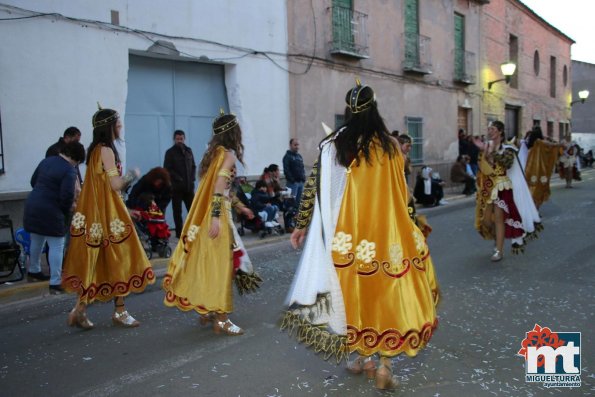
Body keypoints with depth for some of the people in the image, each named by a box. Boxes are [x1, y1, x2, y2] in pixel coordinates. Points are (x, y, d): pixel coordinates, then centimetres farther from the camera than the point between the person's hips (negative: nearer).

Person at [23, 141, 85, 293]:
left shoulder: (46, 161, 10)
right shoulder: (69, 170, -15)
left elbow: (34, 181, 17)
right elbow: (67, 195, -22)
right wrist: (67, 209, -3)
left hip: (32, 205, 8)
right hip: (50, 212, -8)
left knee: (36, 241, 25)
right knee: (56, 246, 0)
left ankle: (33, 271, 43)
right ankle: (55, 283, 0)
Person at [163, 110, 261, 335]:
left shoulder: (214, 151, 15)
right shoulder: (228, 154, -10)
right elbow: (219, 186, -21)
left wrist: (238, 206, 26)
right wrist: (216, 217, -26)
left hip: (204, 215, 9)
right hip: (216, 215, -9)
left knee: (206, 262, 14)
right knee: (220, 264, -4)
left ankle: (207, 311, 23)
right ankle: (220, 319, 1)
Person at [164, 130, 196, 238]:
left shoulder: (188, 151, 14)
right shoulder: (170, 152, 0)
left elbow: (193, 166, 16)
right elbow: (167, 169, -7)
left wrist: (192, 178, 0)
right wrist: (179, 179, -13)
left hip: (189, 186, 4)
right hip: (176, 186, -4)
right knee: (177, 211, 1)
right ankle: (179, 233, 7)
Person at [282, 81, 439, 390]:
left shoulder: (335, 145, -5)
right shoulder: (391, 146, -1)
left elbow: (313, 188, -5)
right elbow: (401, 194, 5)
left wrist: (301, 225, 4)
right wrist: (400, 228, 18)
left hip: (349, 233, 0)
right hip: (386, 233, 0)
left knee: (355, 292, 14)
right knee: (386, 294, 9)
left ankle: (364, 357, 25)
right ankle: (384, 364, 9)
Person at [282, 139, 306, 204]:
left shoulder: (299, 156, 18)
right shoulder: (287, 156, -5)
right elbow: (286, 170, -13)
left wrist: (304, 177, 8)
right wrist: (292, 179, -18)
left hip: (301, 182, 7)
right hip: (293, 183, -7)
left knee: (298, 201, 11)